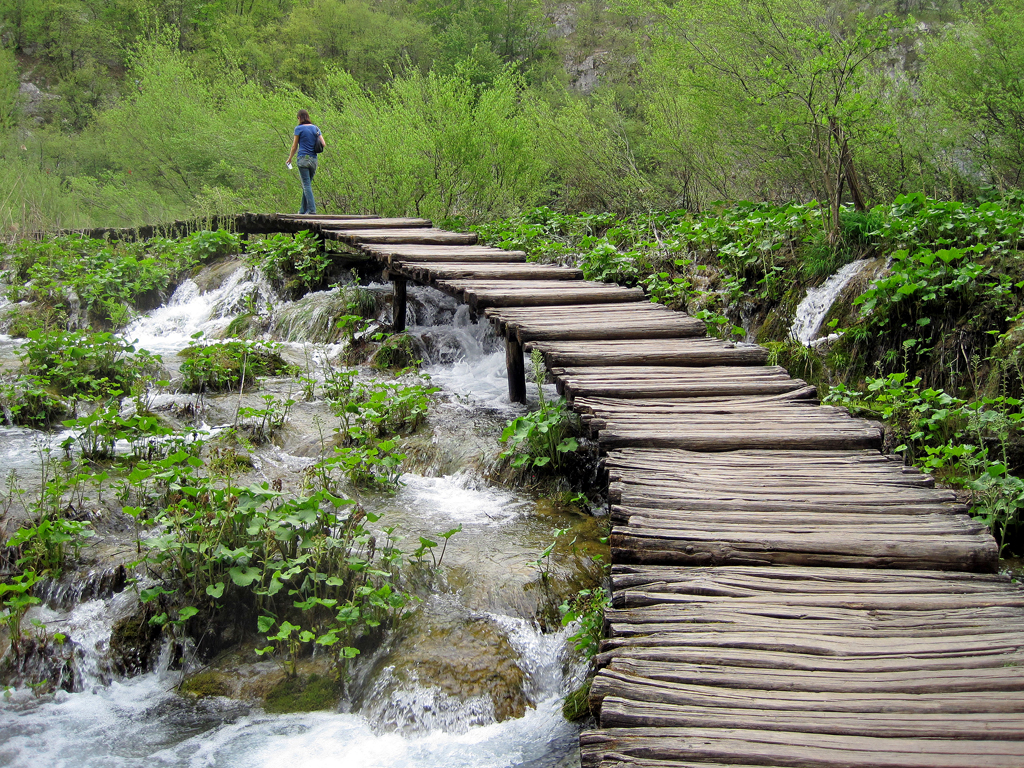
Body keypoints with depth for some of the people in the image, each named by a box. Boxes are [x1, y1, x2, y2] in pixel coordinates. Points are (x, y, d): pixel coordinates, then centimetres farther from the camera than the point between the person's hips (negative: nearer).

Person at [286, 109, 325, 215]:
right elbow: (323, 144, 5)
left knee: (306, 185, -6)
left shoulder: (299, 128, -2)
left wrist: (289, 159, 16)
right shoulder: (315, 128, 11)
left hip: (303, 158, -5)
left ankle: (312, 209, -14)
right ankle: (303, 209, 18)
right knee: (307, 185, 14)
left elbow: (294, 147, 3)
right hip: (313, 159, 5)